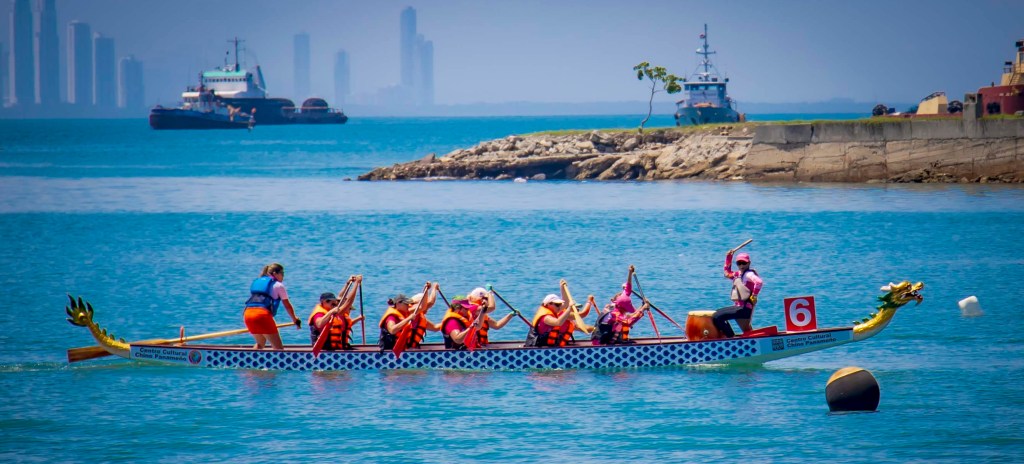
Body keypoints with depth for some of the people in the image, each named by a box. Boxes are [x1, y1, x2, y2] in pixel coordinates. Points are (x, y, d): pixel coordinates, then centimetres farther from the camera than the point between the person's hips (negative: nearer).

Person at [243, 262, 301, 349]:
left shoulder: (256, 282, 26)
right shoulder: (278, 285, 9)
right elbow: (288, 306, 14)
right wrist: (295, 320, 28)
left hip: (247, 314, 6)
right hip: (263, 315, -6)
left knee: (260, 343, 29)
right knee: (278, 347, -4)